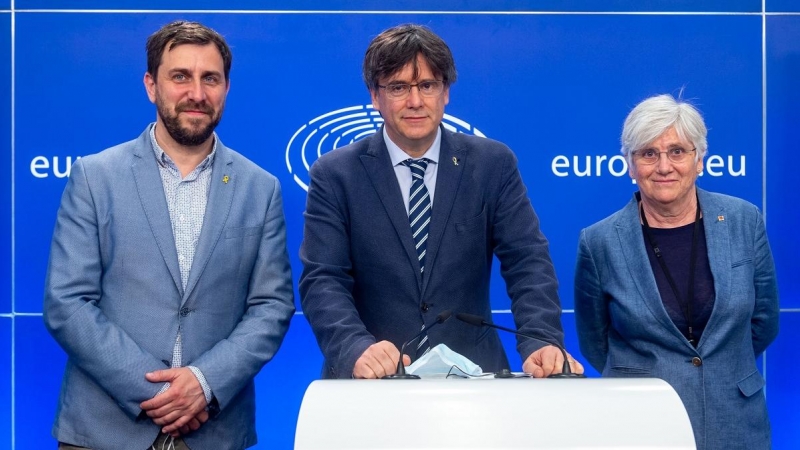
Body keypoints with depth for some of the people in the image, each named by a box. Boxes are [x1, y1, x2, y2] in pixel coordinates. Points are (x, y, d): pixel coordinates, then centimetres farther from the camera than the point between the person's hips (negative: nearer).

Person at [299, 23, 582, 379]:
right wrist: (358, 349, -23)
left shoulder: (493, 164, 6)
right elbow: (323, 281, -5)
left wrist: (541, 344, -18)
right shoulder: (335, 175, 3)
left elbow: (526, 261, 0)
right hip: (373, 382, 0)